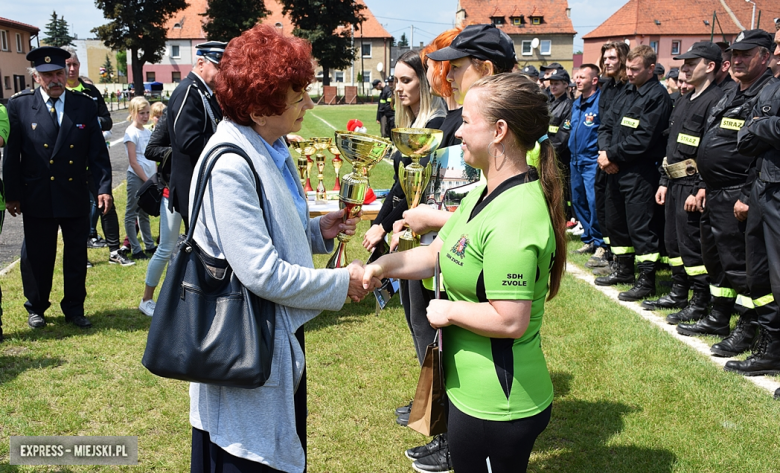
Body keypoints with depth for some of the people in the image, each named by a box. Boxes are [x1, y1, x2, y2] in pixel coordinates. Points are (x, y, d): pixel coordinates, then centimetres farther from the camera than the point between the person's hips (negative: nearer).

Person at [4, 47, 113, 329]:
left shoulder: (85, 105, 2)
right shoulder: (20, 105, -1)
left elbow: (97, 152, 1)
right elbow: (11, 154, -2)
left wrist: (103, 187, -7)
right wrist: (12, 195, -4)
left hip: (76, 197, 1)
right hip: (37, 198, -1)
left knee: (76, 255, 11)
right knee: (36, 256, 10)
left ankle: (74, 308, 26)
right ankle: (36, 308, 29)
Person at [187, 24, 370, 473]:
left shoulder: (273, 148, 4)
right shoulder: (230, 166, -25)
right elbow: (262, 273, -27)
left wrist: (319, 229, -2)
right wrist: (343, 283, -17)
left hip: (281, 335, 9)